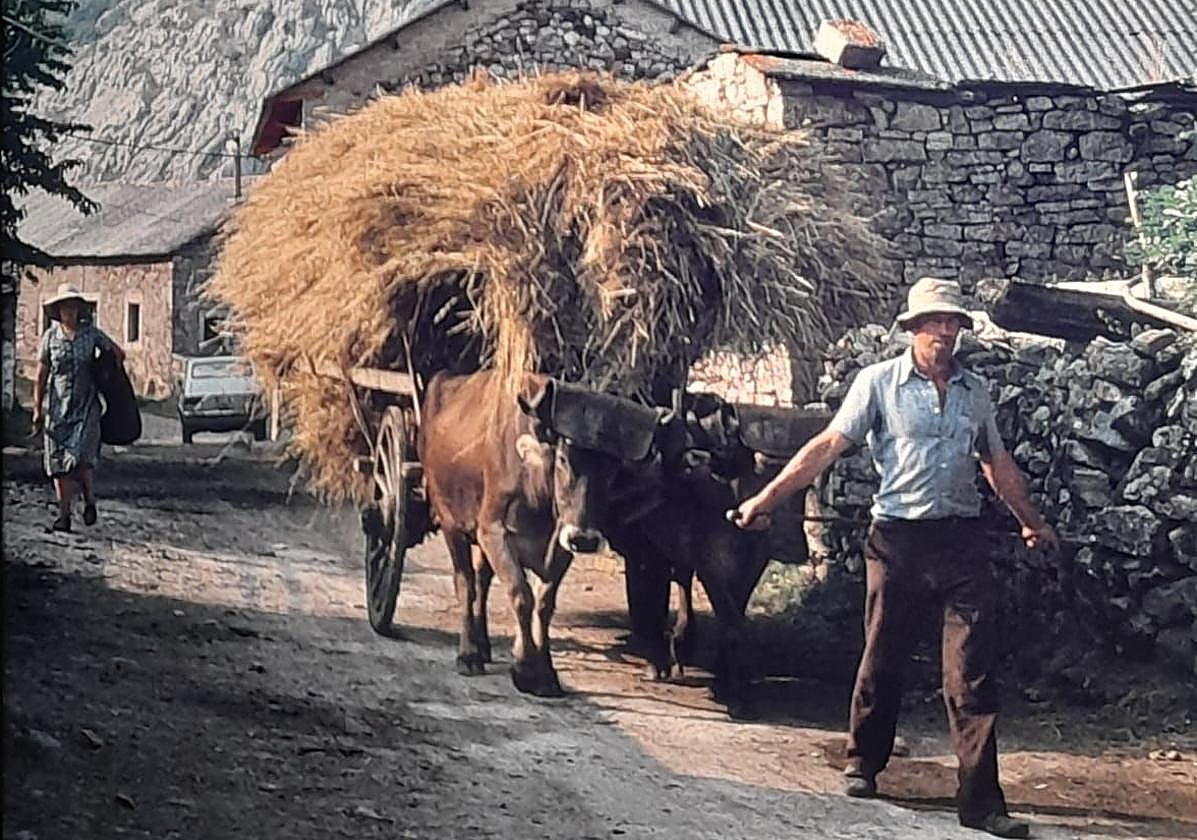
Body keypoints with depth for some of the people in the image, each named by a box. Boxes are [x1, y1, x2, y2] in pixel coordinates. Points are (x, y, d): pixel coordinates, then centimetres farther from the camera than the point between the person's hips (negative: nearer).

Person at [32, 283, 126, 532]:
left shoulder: (91, 332, 1)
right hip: (58, 406, 1)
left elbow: (118, 354, 14)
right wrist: (37, 409, 2)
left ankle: (90, 501, 9)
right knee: (59, 461, -1)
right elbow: (40, 377, 5)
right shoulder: (50, 336, 3)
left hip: (86, 405, -1)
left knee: (82, 455, -15)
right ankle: (64, 515, 5)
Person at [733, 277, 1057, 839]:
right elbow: (827, 446, -6)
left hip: (962, 541, 3)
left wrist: (1030, 520, 31)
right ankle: (862, 766, 28)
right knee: (882, 660, 8)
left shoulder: (975, 391, 11)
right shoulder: (879, 382, -1)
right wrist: (765, 499, -13)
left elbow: (998, 464, 23)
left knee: (972, 672, -2)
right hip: (898, 539, -2)